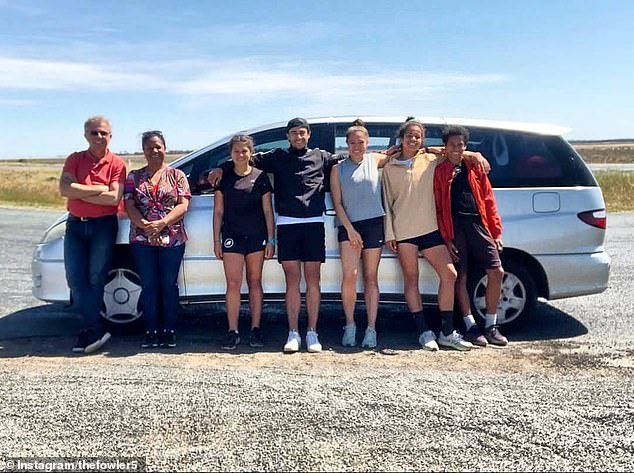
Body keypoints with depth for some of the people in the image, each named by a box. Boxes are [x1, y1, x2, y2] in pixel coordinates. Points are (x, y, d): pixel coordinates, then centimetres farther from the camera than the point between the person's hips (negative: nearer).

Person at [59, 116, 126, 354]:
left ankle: (89, 330, 9)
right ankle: (96, 329, 6)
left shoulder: (116, 164, -3)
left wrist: (80, 192, -11)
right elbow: (64, 189, -10)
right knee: (75, 278, 0)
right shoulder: (74, 159, 6)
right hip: (75, 225, 3)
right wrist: (99, 189, -14)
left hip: (103, 226, -3)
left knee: (96, 279, 0)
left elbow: (114, 198, -16)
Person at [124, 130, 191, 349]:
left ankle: (169, 331, 12)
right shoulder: (134, 177, 12)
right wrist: (145, 224, -16)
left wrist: (162, 223, -18)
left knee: (169, 286, 3)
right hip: (142, 240, 2)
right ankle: (151, 332, 13)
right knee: (149, 286, 4)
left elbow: (183, 205, -4)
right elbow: (129, 206, 2)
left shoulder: (176, 175, 7)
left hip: (172, 239, -1)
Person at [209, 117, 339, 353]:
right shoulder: (278, 157, 14)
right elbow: (249, 158, 11)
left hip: (314, 223, 0)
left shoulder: (321, 157, 14)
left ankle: (312, 333, 10)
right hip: (286, 224, 0)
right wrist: (222, 167, 0)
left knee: (312, 279, 2)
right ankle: (293, 333, 9)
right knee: (292, 280, 2)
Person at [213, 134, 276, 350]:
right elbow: (218, 212, 8)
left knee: (254, 282, 6)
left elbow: (268, 211, 5)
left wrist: (271, 239, 0)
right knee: (233, 284, -3)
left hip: (257, 237, 0)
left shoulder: (260, 177, 4)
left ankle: (255, 330, 14)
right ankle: (233, 332, 3)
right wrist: (216, 240, 3)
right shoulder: (223, 178, 7)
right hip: (232, 236, 0)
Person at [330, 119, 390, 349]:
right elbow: (337, 203, 3)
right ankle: (349, 326, 1)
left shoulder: (375, 160, 9)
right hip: (348, 226, -1)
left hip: (373, 223, 1)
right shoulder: (338, 169, 8)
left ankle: (371, 330, 6)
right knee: (349, 274, -14)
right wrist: (350, 229, -6)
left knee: (370, 278, 4)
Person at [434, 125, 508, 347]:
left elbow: (489, 200, 12)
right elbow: (437, 208, 1)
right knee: (461, 277, 1)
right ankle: (471, 327, 12)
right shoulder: (439, 171, 6)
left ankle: (491, 326, 11)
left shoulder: (475, 167, 14)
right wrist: (446, 238, -6)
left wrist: (496, 232, 7)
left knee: (497, 272, -3)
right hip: (455, 227, -3)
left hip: (477, 223, 3)